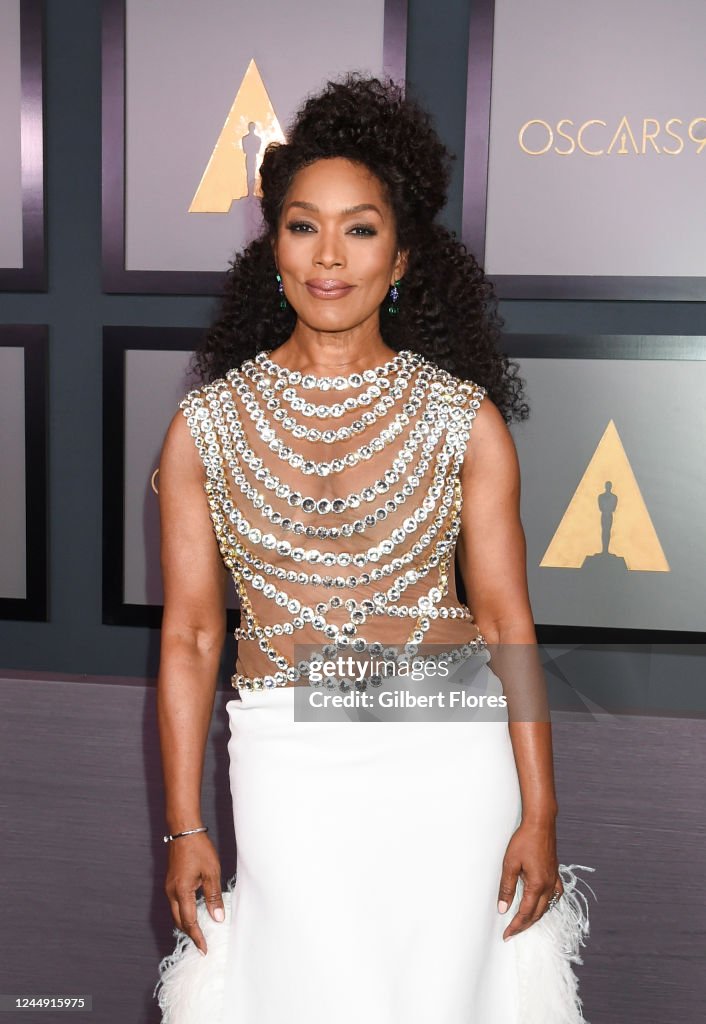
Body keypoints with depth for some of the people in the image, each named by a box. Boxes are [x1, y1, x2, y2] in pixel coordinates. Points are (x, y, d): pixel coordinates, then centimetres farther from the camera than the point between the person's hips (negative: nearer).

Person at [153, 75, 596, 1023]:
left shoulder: (464, 414, -2)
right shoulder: (207, 422, -1)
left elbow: (506, 618, -2)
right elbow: (189, 635, 1)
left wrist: (540, 812, -4)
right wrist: (184, 827, 0)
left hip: (450, 753, 1)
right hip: (287, 762, 0)